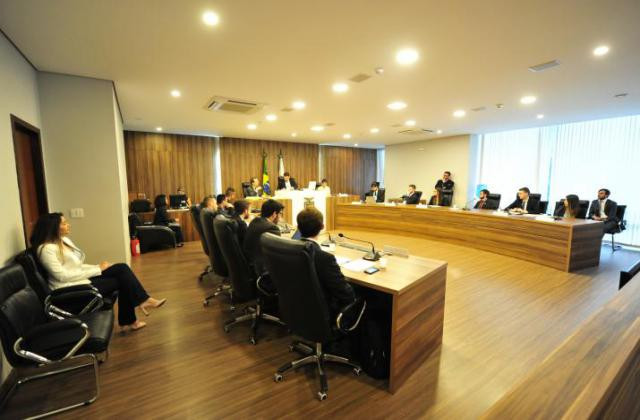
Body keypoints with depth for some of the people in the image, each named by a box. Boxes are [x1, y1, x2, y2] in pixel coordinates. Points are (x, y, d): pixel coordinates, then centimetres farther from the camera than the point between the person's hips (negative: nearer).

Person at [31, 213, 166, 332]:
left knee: (121, 268, -11)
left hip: (81, 279, 8)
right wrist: (97, 270, -17)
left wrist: (98, 267, -2)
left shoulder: (64, 240, 12)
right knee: (121, 280, -14)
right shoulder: (47, 249, -16)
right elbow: (63, 276, -21)